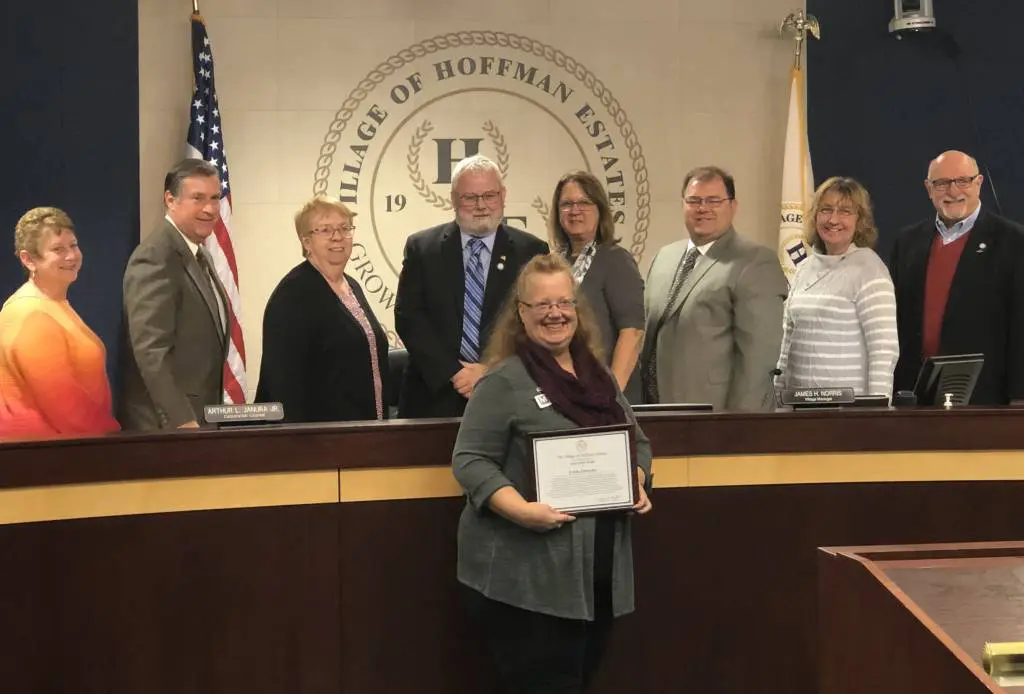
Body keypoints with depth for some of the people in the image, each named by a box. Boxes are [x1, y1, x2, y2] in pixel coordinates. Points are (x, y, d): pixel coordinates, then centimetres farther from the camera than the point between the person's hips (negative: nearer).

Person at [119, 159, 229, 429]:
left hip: (198, 419, 9)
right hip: (165, 426, -9)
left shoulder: (197, 255, 16)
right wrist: (182, 421, -25)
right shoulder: (155, 257, -15)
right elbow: (151, 350, -22)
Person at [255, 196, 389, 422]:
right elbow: (284, 376, -17)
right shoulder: (292, 293, -11)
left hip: (364, 427, 8)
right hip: (320, 431, -8)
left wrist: (381, 419, 15)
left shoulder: (352, 286, 14)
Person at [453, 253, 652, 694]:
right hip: (524, 577, -6)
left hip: (600, 574, 7)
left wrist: (638, 484, 1)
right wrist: (521, 510, -25)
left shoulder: (600, 377, 14)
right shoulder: (505, 381, -6)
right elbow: (471, 460, -11)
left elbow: (637, 442, 22)